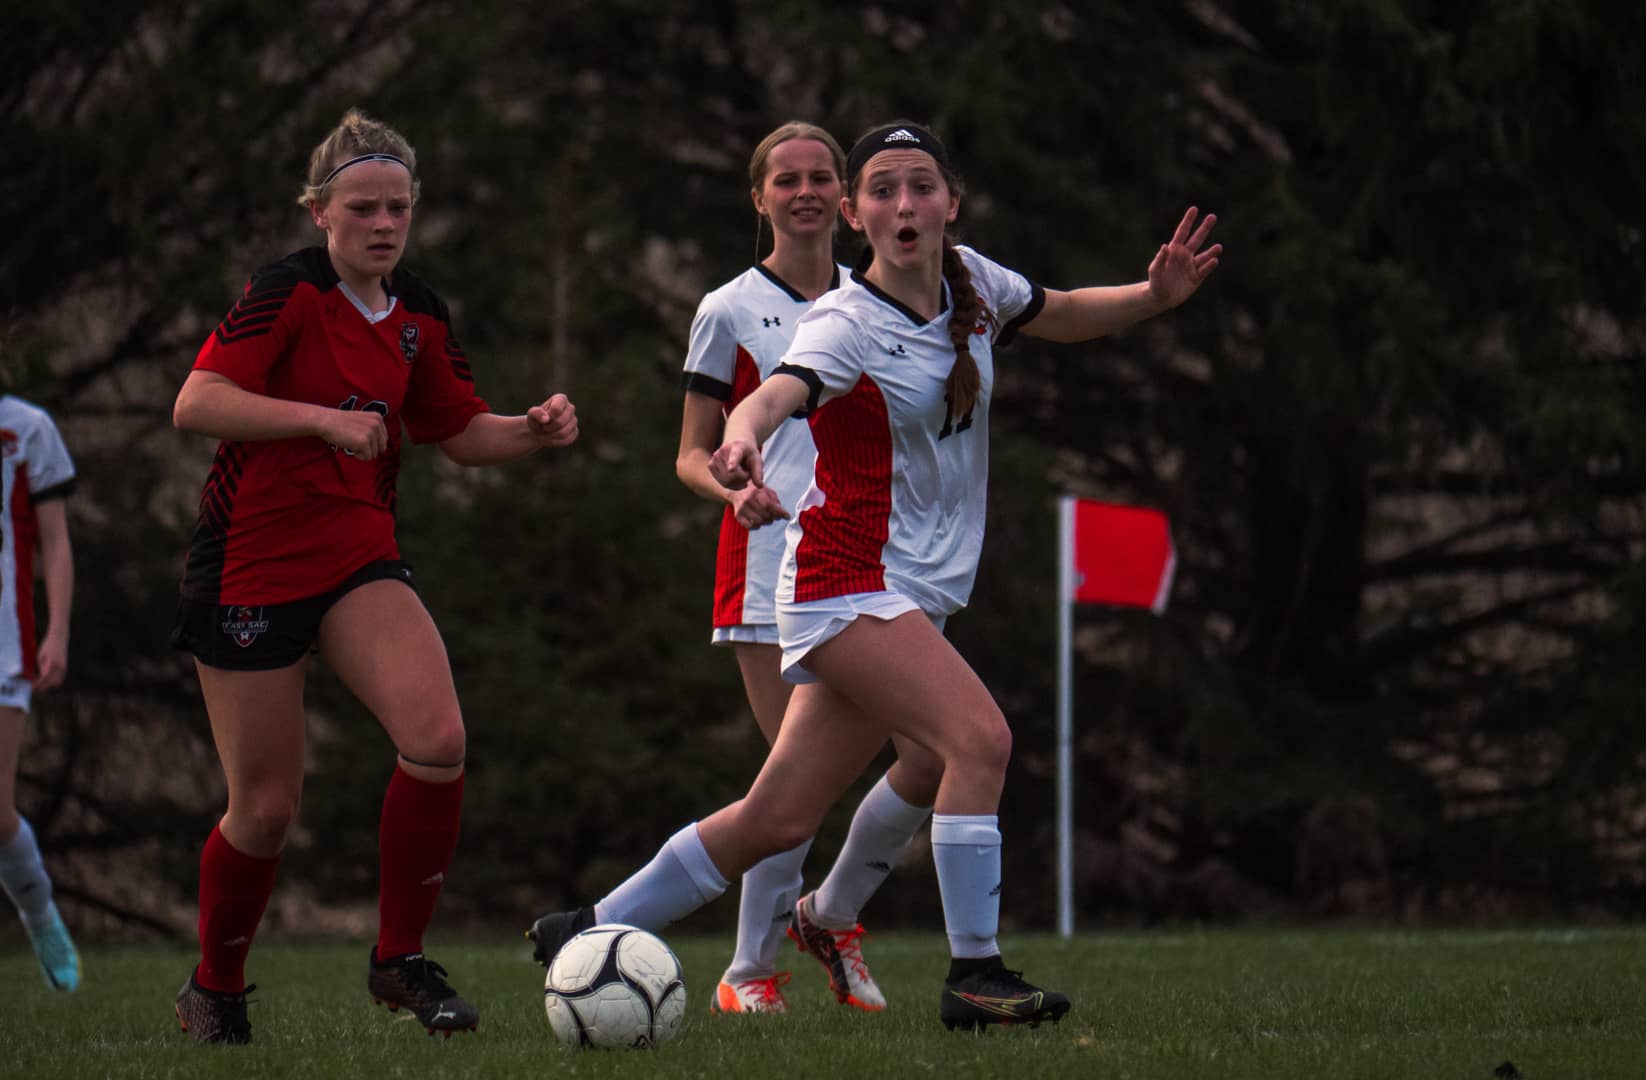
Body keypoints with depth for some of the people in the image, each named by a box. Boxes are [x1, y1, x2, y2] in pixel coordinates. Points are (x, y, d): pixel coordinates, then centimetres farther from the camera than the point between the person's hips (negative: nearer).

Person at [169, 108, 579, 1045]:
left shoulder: (418, 315, 8)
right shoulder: (290, 291, -12)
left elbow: (462, 433, 19)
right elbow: (195, 404, -21)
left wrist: (536, 430, -1)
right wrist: (325, 417, -30)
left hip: (360, 561, 5)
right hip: (249, 568, -5)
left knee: (438, 740, -20)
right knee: (266, 807, -1)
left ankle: (402, 961, -3)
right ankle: (214, 988, 25)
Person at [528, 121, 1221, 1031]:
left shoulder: (971, 280, 5)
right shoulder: (846, 324, -16)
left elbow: (1060, 316, 24)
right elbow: (773, 395, -35)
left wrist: (1155, 296, 5)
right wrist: (743, 442, -59)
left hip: (915, 597, 7)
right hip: (847, 579, -7)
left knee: (777, 818, 6)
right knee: (980, 737, -26)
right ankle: (974, 974, -20)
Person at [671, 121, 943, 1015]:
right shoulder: (730, 311, 4)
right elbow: (691, 454, 4)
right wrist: (735, 491, -16)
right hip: (770, 563, -4)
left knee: (936, 757, -8)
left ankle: (832, 913, 16)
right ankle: (750, 969, 5)